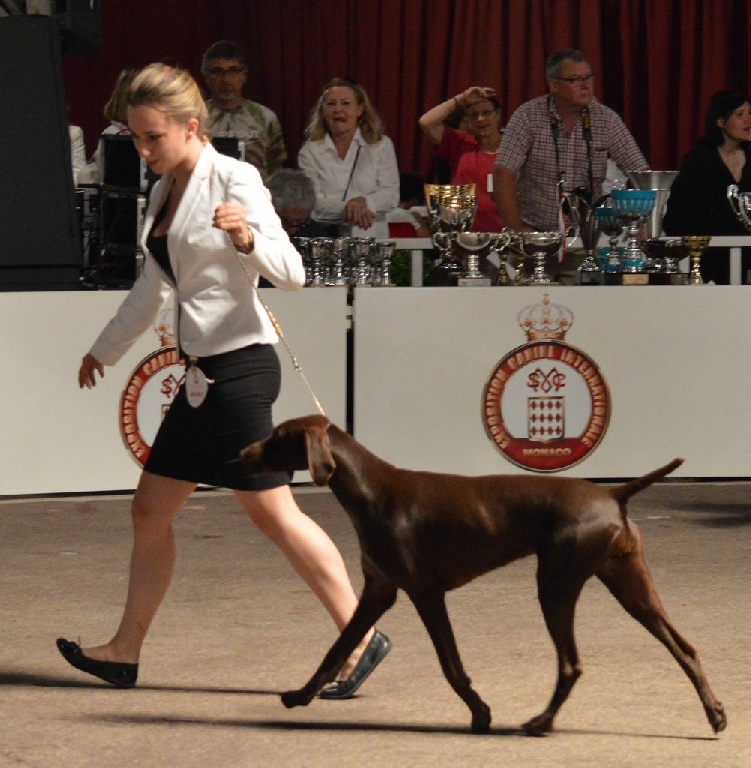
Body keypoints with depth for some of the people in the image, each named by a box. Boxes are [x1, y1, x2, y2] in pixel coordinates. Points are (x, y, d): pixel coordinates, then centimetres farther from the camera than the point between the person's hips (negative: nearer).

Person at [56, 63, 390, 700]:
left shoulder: (233, 180, -11)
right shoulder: (166, 192, 12)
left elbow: (291, 273, -18)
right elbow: (153, 287, 27)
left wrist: (248, 238, -38)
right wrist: (105, 350, 38)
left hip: (239, 364, -9)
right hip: (202, 373, 9)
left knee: (273, 512, -9)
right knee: (150, 510, 11)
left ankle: (361, 638, -4)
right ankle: (125, 652, 18)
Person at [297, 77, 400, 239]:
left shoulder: (381, 145, 10)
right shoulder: (310, 151, 8)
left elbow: (391, 194, 2)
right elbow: (311, 201, -2)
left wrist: (364, 203, -18)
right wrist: (347, 208, -20)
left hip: (372, 237, 0)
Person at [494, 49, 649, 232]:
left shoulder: (605, 118, 2)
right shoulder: (528, 116, -5)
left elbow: (640, 171, 3)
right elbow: (503, 174, -11)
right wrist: (518, 228, -18)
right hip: (537, 230, -2)